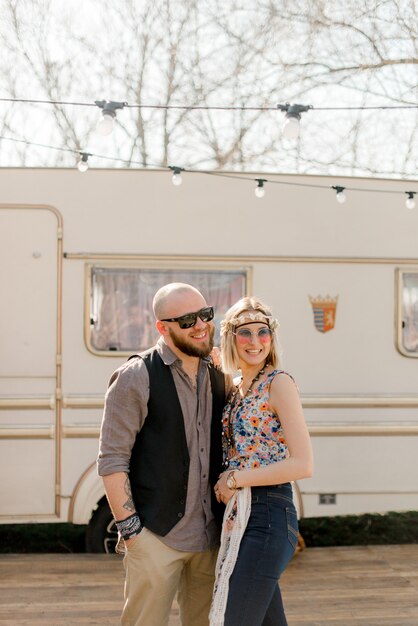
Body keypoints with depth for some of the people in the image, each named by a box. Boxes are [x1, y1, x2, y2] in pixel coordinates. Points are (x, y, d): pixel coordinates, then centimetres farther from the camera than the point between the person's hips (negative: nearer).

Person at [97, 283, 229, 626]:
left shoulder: (217, 376, 10)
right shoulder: (137, 377, -8)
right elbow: (112, 460, -9)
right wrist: (130, 528, -13)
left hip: (210, 534, 6)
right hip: (156, 535, -6)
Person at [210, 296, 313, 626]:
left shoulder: (278, 382, -10)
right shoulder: (239, 389, 14)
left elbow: (303, 464, -17)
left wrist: (235, 479, -13)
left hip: (268, 516, -9)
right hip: (240, 518, 9)